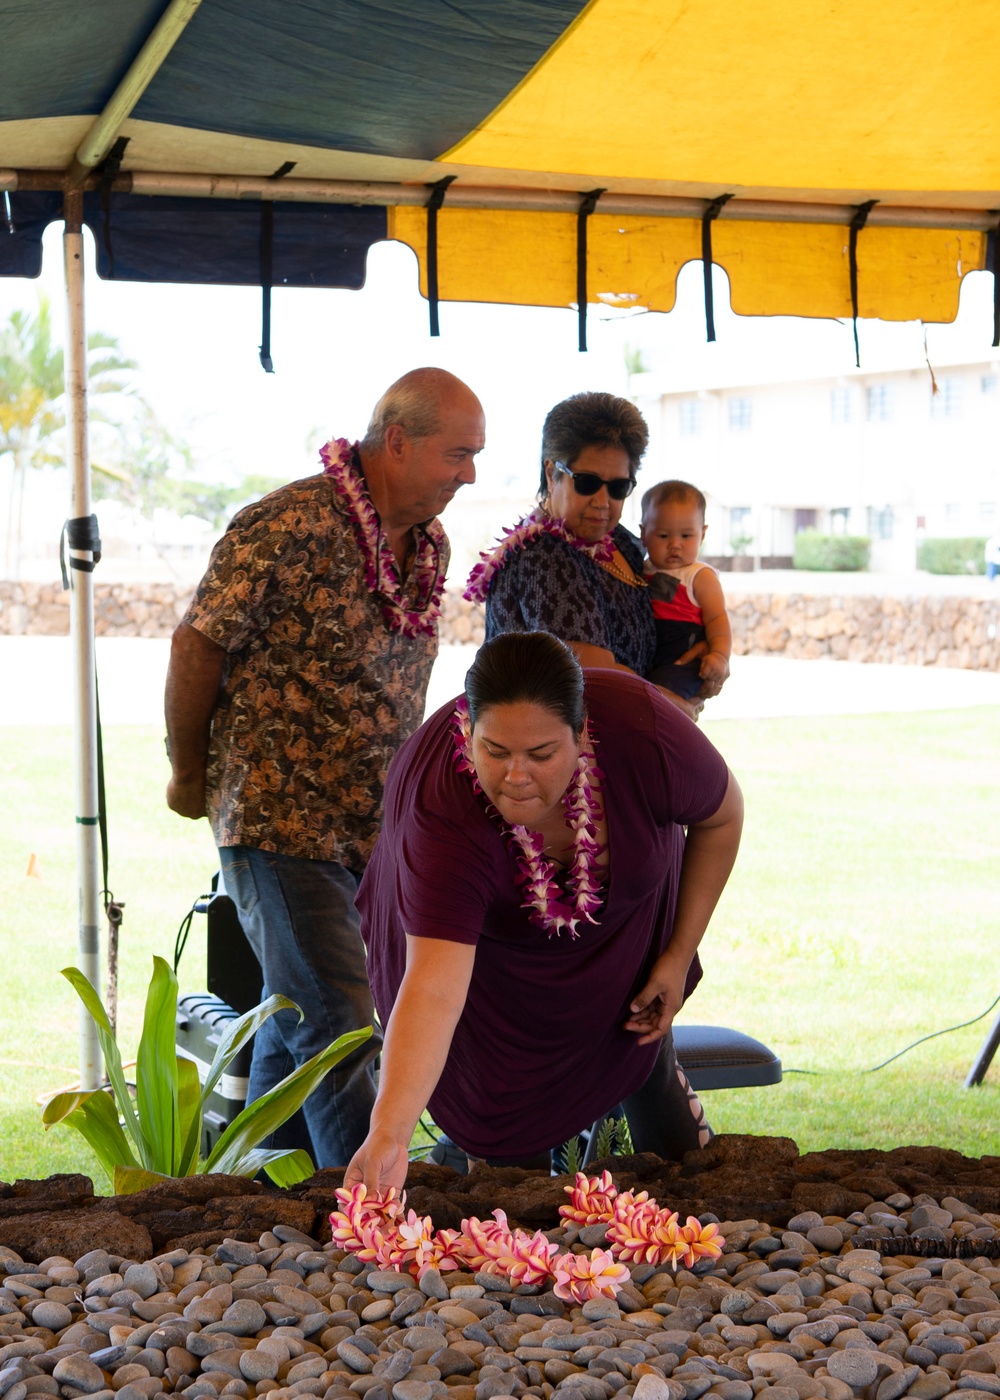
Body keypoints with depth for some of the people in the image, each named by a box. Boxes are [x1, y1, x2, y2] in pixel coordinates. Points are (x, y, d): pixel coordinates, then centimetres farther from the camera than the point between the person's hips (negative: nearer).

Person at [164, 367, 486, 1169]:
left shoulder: (432, 545, 8)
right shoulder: (290, 528, -17)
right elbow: (197, 647, -10)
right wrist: (190, 778, 0)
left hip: (370, 825, 7)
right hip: (278, 818, -7)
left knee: (296, 1023, 15)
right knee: (337, 1031, -9)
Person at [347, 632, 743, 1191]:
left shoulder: (642, 730, -38)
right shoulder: (439, 808, -43)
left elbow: (722, 814, -15)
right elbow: (433, 988, -49)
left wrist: (681, 954, -11)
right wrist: (388, 1134, -61)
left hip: (626, 919, 2)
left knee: (639, 1046, 20)